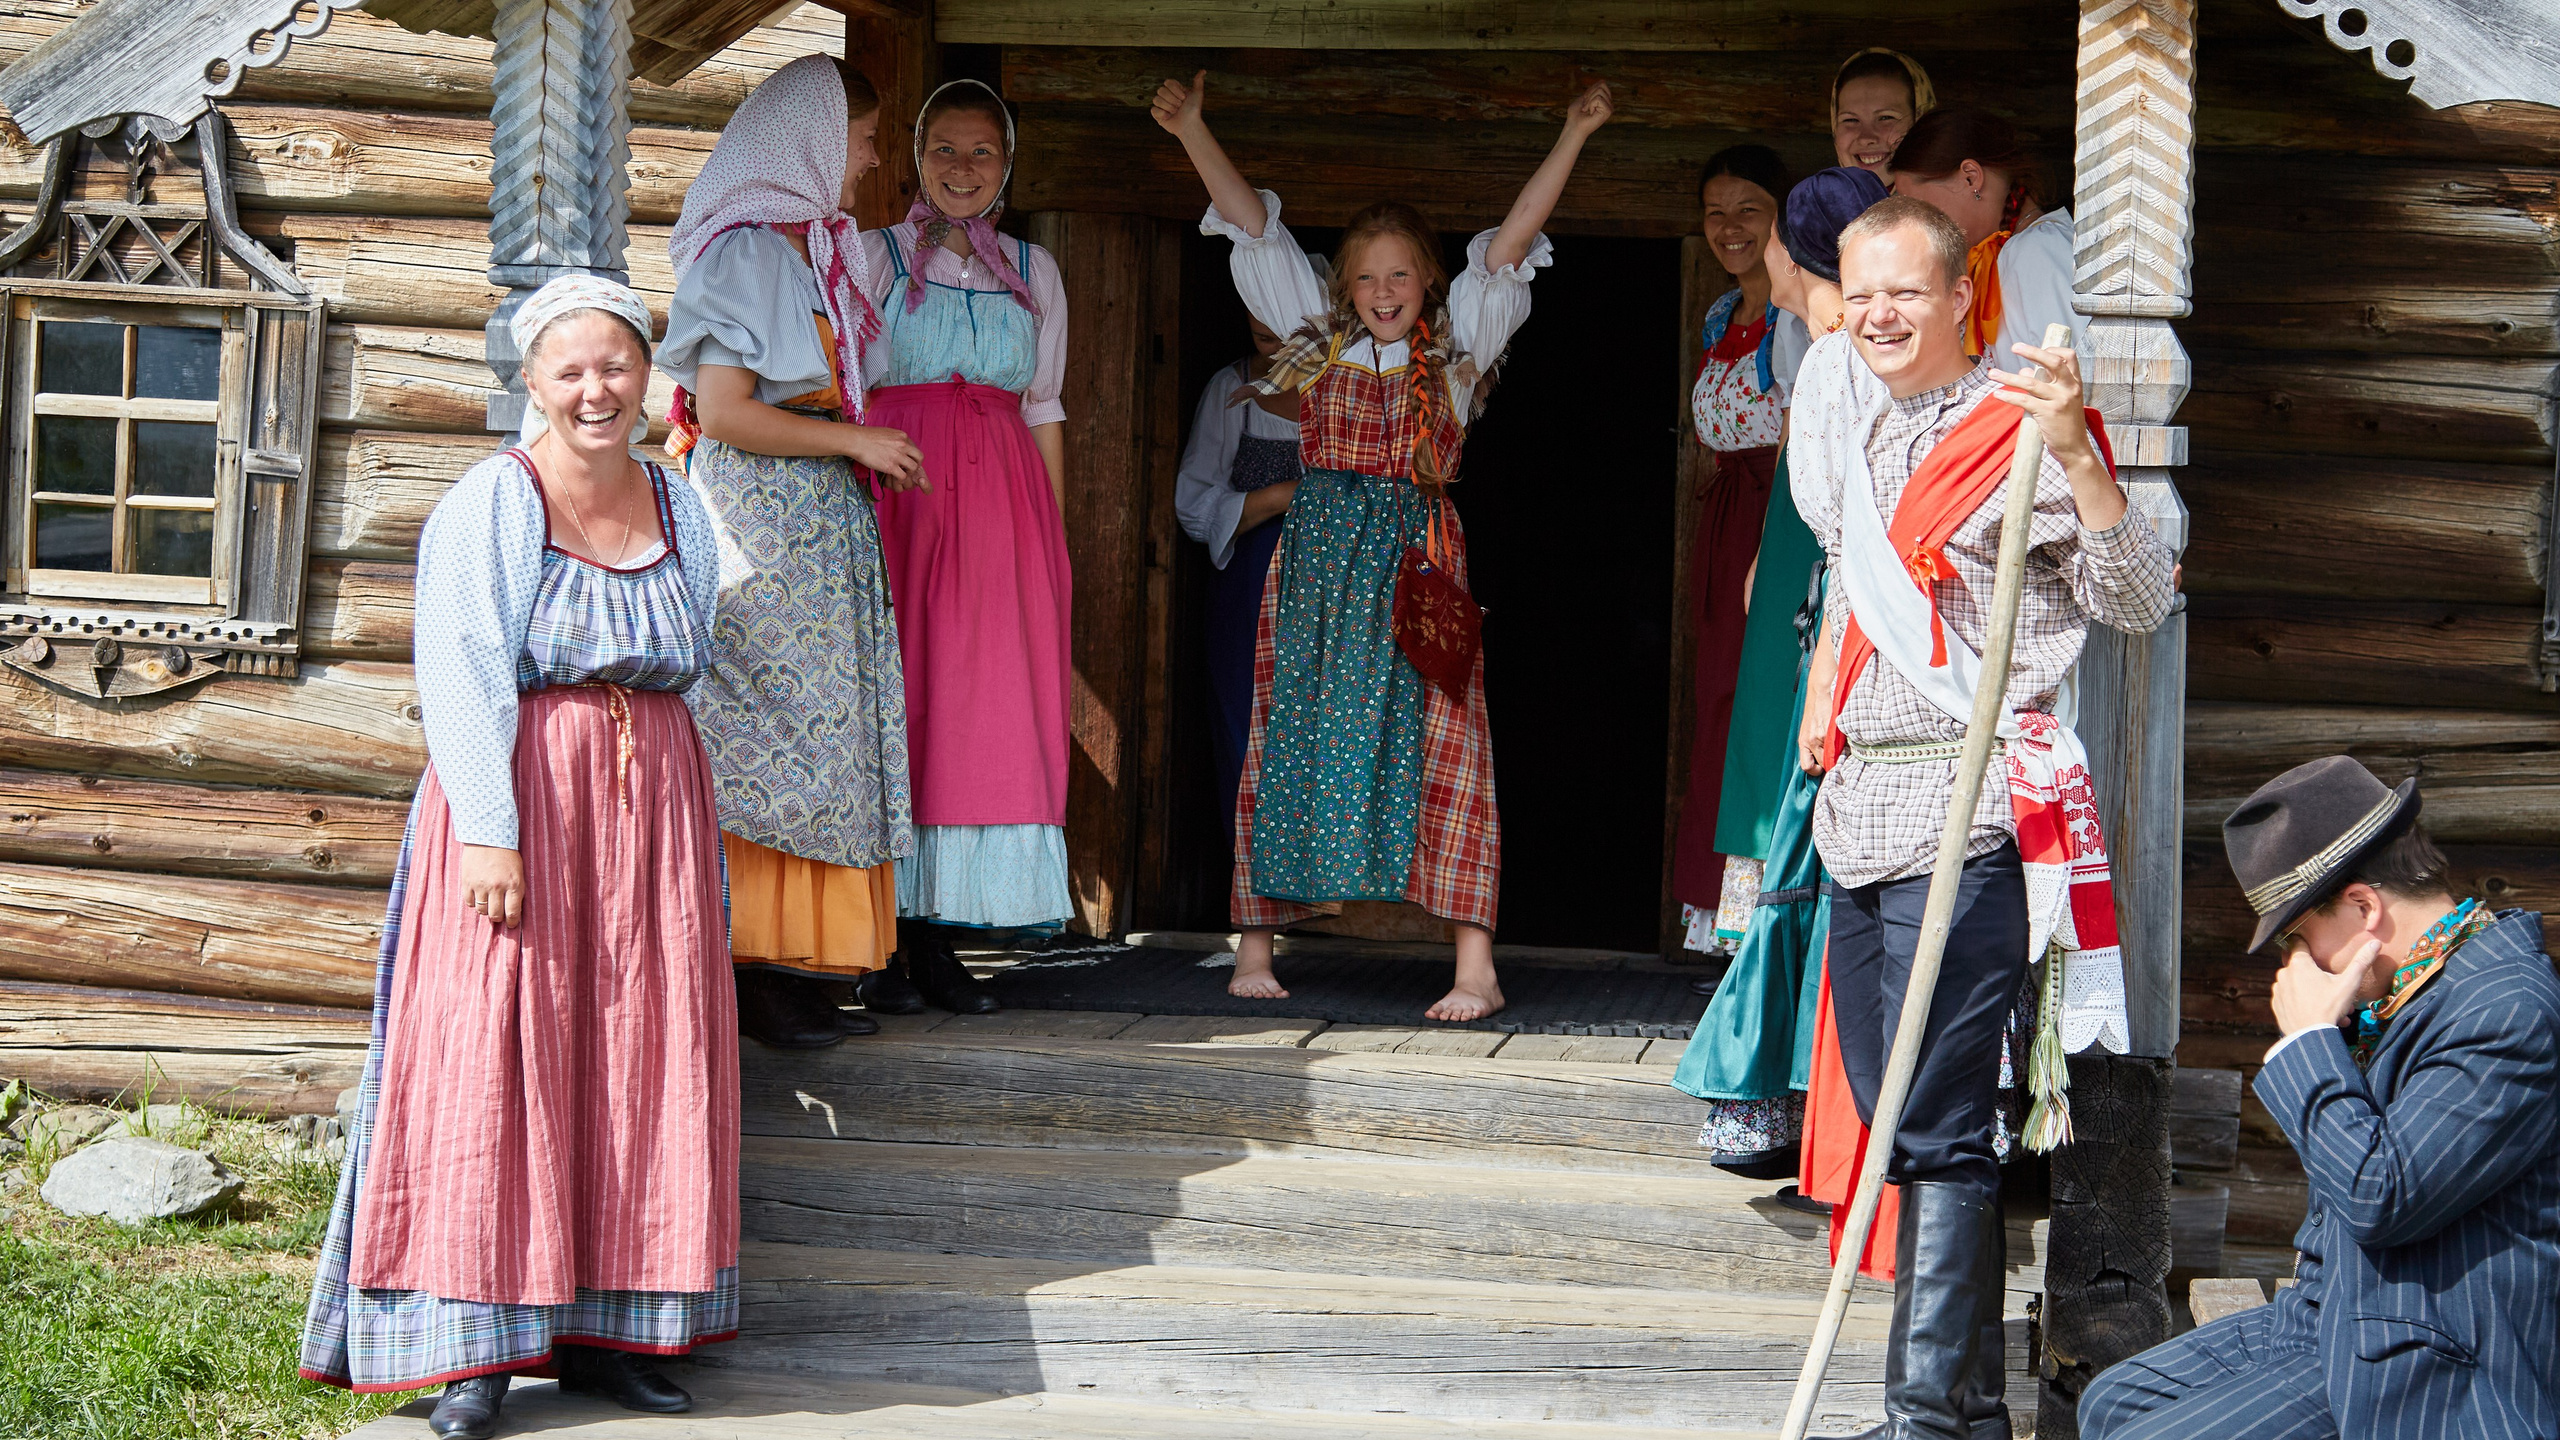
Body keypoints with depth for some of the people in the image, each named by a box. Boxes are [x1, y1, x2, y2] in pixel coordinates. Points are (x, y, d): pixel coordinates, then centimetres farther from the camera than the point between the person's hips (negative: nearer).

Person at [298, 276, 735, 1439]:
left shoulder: (680, 510, 12)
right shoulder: (489, 506, -5)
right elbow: (461, 679, -11)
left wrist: (684, 833, 10)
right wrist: (489, 831, -20)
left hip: (652, 808, 5)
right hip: (514, 799, -5)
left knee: (639, 1064, 5)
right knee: (494, 1061, -6)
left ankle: (602, 1329, 12)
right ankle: (475, 1346, -3)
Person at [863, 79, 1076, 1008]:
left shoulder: (1034, 271, 16)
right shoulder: (874, 256, 8)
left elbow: (1044, 411, 16)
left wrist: (1053, 536, 9)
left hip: (1003, 493, 3)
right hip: (895, 486, -3)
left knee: (986, 703, -4)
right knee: (898, 688, -7)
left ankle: (936, 937, -2)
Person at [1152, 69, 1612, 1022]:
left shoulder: (1456, 344, 6)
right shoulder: (1318, 337, 9)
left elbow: (1513, 240, -2)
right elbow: (1254, 226, 6)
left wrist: (1573, 139, -10)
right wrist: (1191, 131, 1)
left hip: (1418, 561, -2)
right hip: (1318, 559, 2)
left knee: (1437, 742, -6)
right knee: (1288, 737, 3)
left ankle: (1474, 967, -9)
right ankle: (1254, 948, 11)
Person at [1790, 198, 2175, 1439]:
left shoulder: (2016, 432, -5)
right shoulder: (1844, 421, 18)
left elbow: (2137, 603, -13)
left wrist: (2076, 453, -24)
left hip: (1968, 813, -8)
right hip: (1859, 809, 8)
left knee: (1939, 1132, -10)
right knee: (1890, 1122, 9)